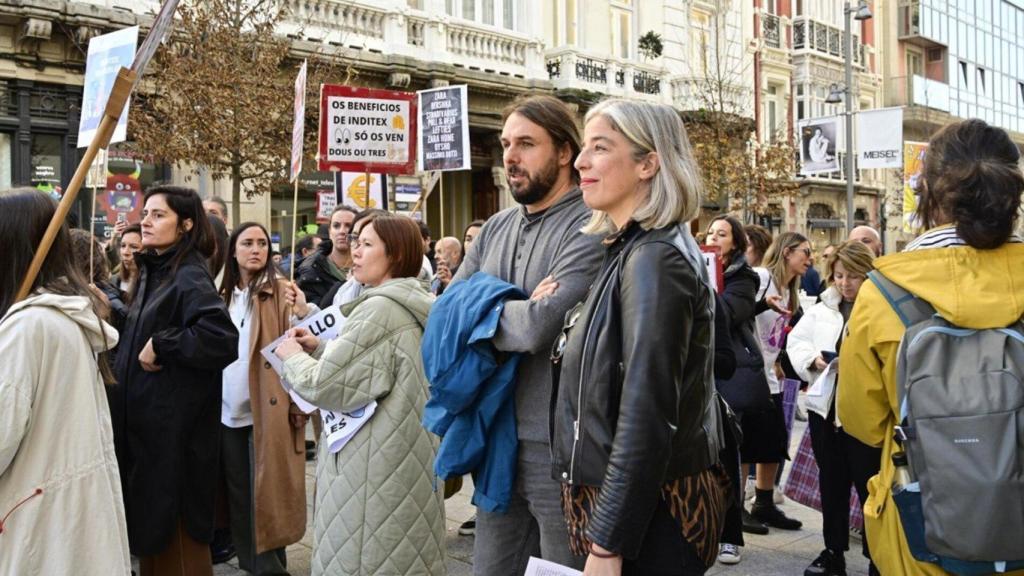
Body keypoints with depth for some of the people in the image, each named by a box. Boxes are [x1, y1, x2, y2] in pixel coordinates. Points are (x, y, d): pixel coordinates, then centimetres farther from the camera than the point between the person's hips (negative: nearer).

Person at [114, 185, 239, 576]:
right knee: (151, 527, 16)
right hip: (146, 421, 9)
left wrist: (159, 346, -21)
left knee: (175, 536, 2)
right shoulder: (153, 272, 11)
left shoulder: (189, 277, -16)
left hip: (175, 426, -9)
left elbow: (222, 338, -31)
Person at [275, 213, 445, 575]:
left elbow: (322, 386, -17)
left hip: (372, 466, -9)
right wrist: (321, 348, 13)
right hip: (401, 459, 9)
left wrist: (292, 356, 1)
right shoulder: (413, 306, 11)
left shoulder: (378, 309, -18)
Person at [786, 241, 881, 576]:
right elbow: (795, 341, 11)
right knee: (831, 483, 16)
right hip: (825, 406, 6)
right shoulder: (822, 309, 12)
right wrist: (813, 358, -7)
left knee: (870, 485, 0)